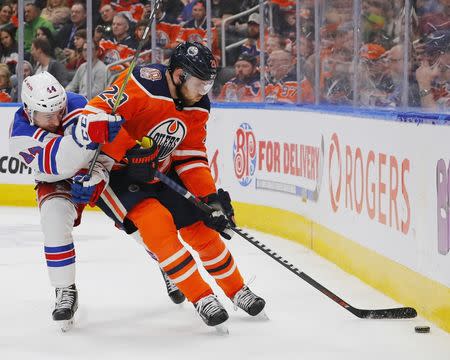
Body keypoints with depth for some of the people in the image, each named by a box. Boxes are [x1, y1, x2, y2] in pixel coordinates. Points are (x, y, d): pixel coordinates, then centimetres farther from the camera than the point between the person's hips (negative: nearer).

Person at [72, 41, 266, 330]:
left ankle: (237, 291, 23)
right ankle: (201, 298, -16)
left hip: (158, 173, 7)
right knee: (157, 223, -25)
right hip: (113, 171, -7)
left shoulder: (197, 107, -3)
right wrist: (131, 154, -31)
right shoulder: (143, 85, -28)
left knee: (201, 227, 3)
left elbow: (191, 157, 2)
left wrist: (211, 198, -10)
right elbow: (95, 115, -31)